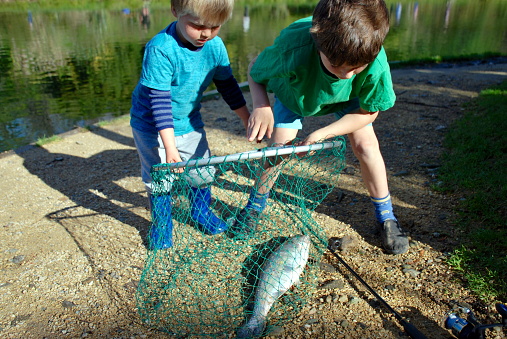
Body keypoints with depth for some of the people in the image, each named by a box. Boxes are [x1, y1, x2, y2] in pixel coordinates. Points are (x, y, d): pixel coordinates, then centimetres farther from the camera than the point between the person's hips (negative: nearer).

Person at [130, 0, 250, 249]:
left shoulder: (215, 45, -12)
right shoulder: (161, 49, -29)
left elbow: (228, 85, 1)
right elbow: (159, 100, -30)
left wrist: (247, 120, 4)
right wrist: (170, 147, -33)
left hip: (189, 122, 5)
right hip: (153, 127, -5)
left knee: (203, 172, 13)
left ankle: (201, 213, 40)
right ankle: (161, 224, 31)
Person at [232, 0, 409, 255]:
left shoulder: (376, 63, -41)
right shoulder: (292, 49, -45)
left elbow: (368, 111, -21)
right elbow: (255, 70, -22)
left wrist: (323, 133, -32)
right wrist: (261, 105, -42)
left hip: (347, 96, 1)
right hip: (294, 90, 0)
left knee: (365, 143, -12)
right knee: (279, 144, -9)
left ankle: (385, 216, 9)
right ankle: (255, 206, 17)